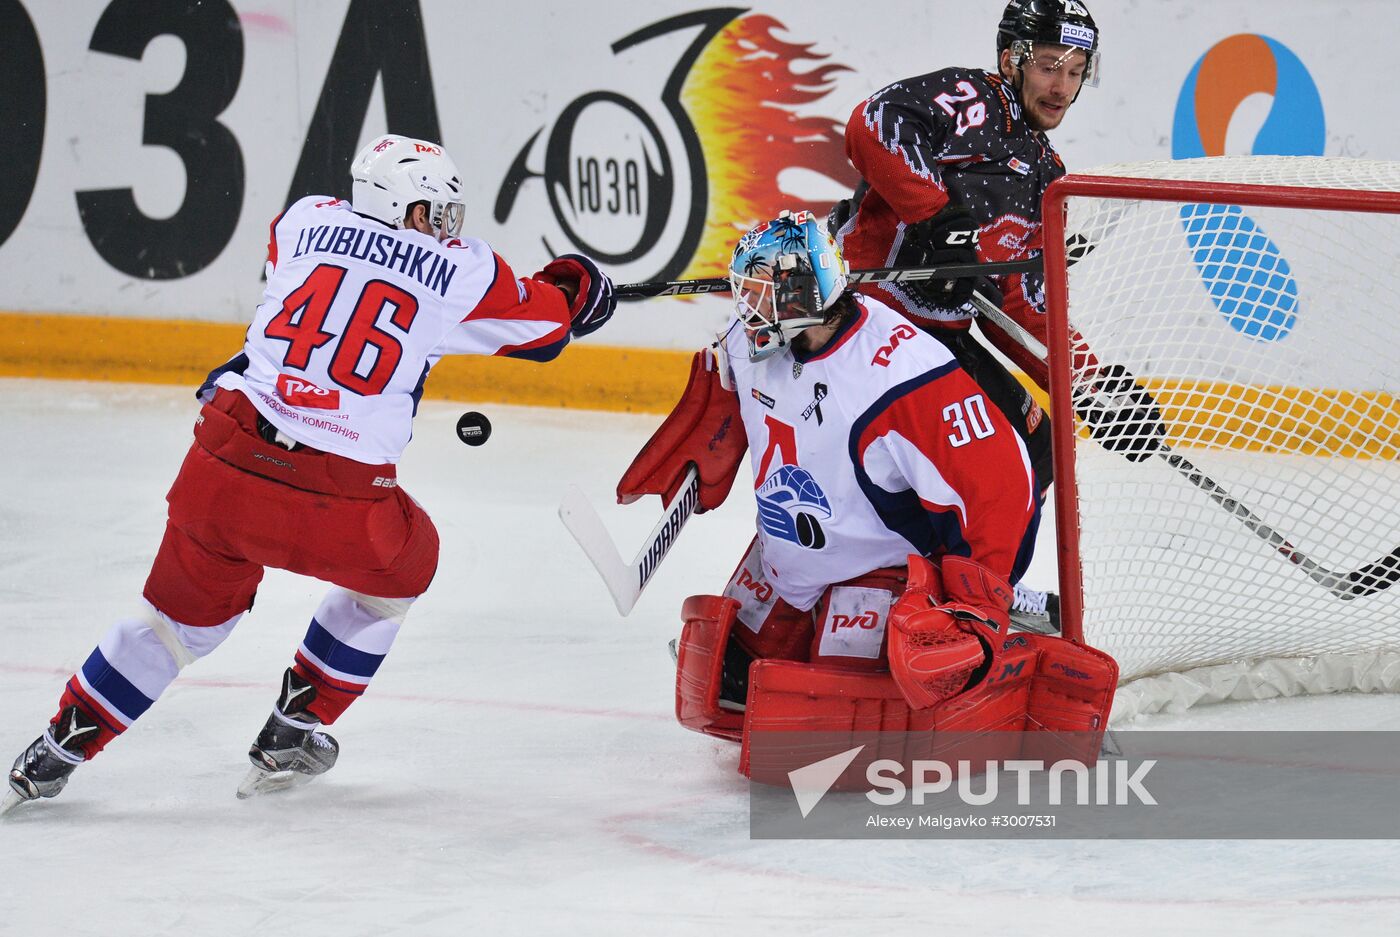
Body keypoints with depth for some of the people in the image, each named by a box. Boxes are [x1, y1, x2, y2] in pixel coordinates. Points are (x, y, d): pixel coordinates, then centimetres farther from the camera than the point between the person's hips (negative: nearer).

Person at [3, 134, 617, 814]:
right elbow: (544, 321, 17)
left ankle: (55, 754, 25)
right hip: (335, 501, -3)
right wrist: (576, 283, 40)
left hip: (220, 472, 3)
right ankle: (290, 737, 30)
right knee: (403, 559, 29)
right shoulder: (459, 274, 3)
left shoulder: (306, 222, 12)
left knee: (184, 609, 25)